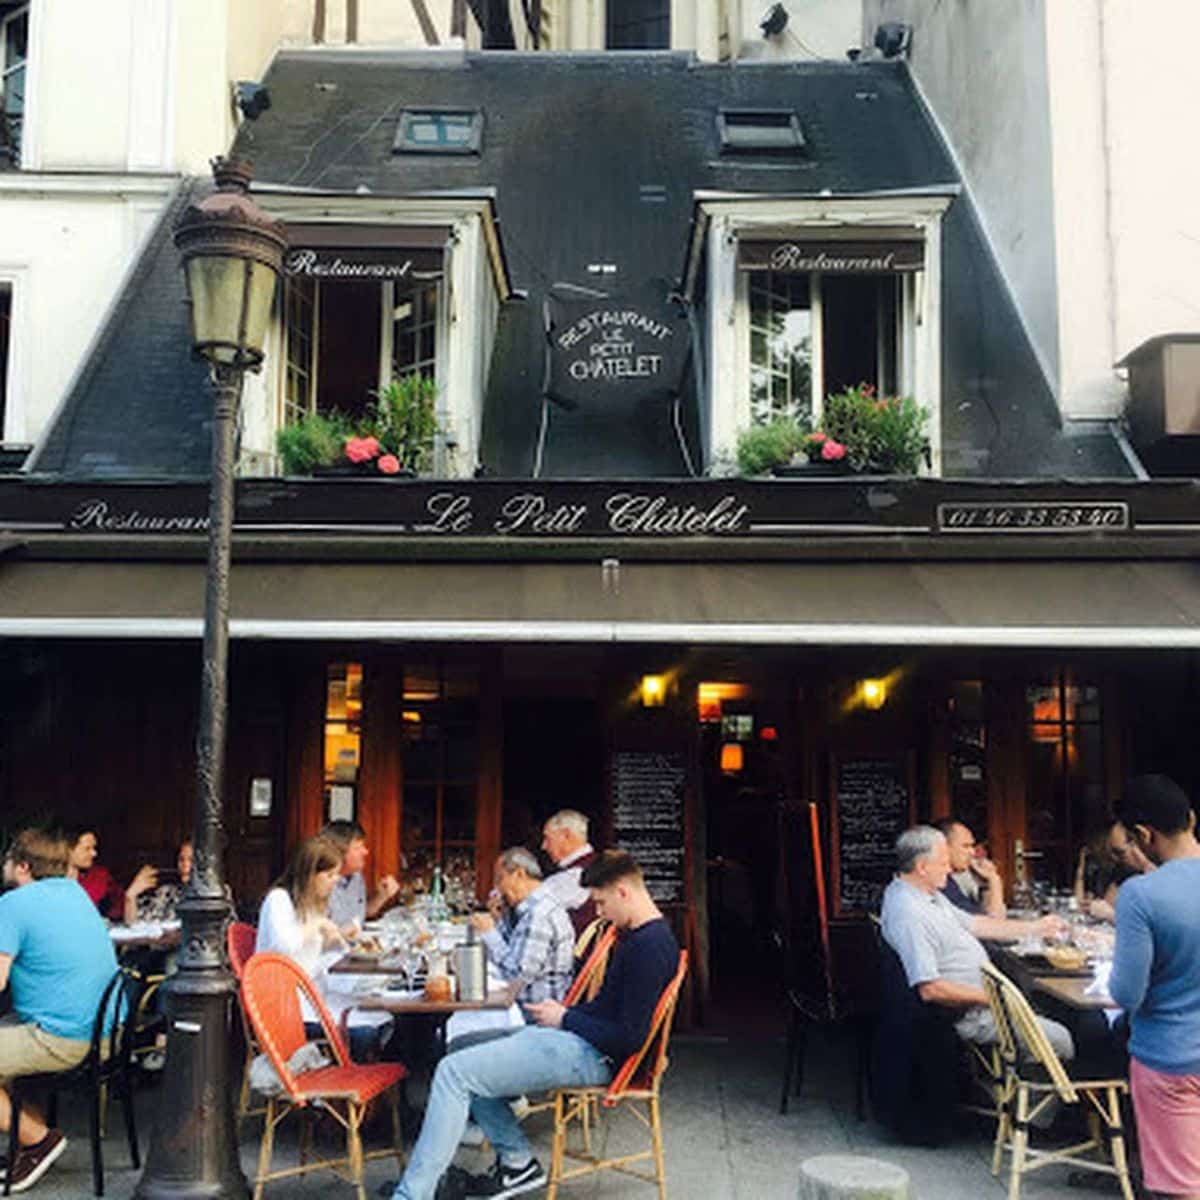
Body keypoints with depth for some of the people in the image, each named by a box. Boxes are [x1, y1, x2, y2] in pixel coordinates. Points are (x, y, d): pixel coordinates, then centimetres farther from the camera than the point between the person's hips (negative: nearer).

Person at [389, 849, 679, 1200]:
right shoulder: (636, 937, 12)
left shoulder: (650, 947, -21)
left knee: (453, 1072, -13)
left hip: (591, 1055, -11)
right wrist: (563, 1011, 5)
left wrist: (565, 1019, -12)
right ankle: (518, 1164, 16)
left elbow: (630, 1038, -24)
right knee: (468, 1066, 17)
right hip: (580, 1041, 11)